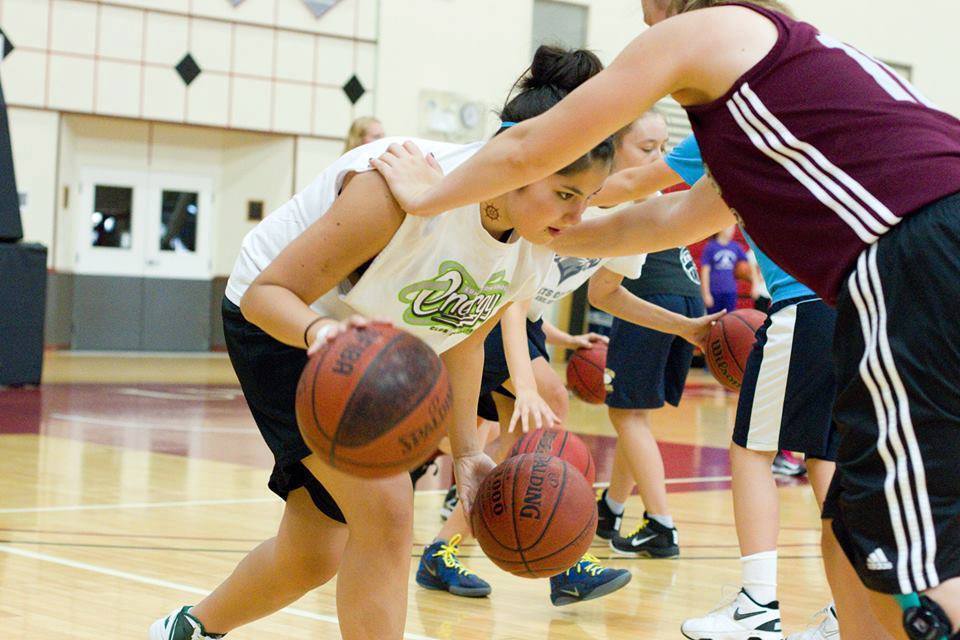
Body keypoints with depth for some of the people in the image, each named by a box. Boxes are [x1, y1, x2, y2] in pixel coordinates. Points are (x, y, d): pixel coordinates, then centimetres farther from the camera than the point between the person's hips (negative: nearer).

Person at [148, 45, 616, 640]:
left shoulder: (533, 257, -14)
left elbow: (462, 341, 6)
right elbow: (268, 292, -31)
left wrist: (467, 451, -3)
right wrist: (320, 335, -52)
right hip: (283, 327, -7)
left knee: (312, 557, 14)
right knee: (384, 507, -24)